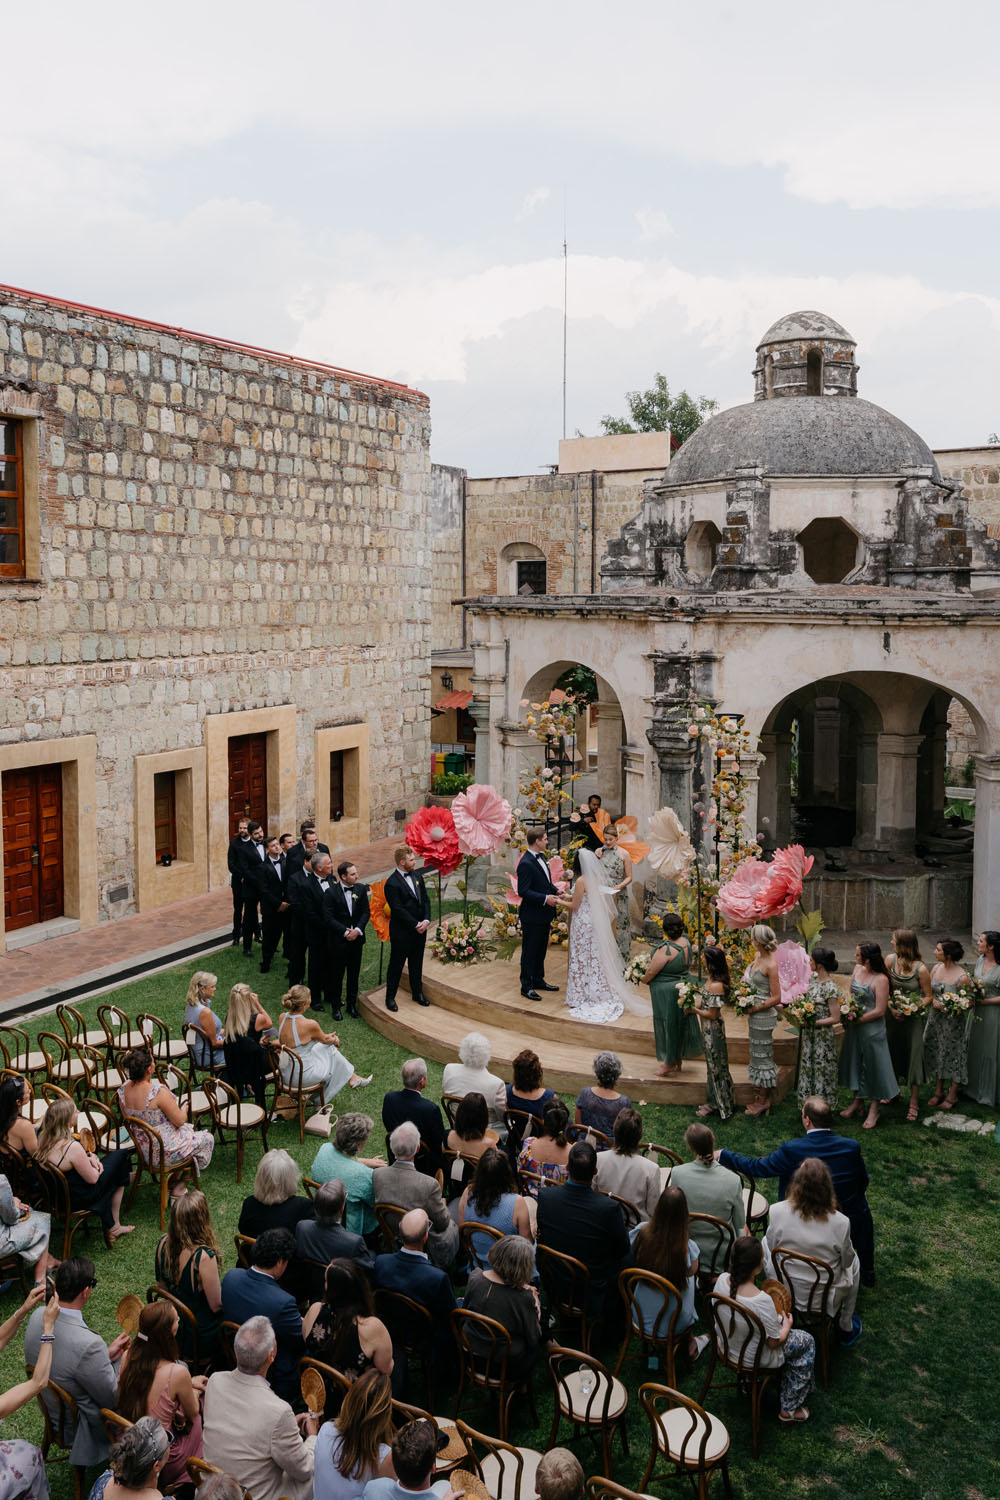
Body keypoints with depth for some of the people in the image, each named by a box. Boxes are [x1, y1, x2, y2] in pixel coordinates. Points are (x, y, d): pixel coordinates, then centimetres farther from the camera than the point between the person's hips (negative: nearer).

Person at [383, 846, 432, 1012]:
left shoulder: (417, 875, 4)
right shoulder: (392, 883, -19)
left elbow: (425, 899, 6)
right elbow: (398, 910, -20)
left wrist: (426, 920, -7)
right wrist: (416, 925, -17)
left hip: (419, 929, 7)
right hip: (401, 932, -6)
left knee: (416, 963, 18)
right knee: (396, 964, 5)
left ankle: (417, 992, 32)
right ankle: (390, 997, 17)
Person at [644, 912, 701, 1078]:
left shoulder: (666, 949, -29)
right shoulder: (685, 941, -5)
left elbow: (651, 972, -22)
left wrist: (644, 980, 0)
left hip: (666, 992, -8)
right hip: (684, 985, 8)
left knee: (667, 1025, 7)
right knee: (680, 1023, 19)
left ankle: (669, 1062, 19)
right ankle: (679, 1060, 33)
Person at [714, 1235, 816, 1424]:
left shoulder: (722, 1280, -20)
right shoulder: (762, 1301, -38)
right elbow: (774, 1342, -21)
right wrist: (786, 1326, -1)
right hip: (756, 1358, -6)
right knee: (807, 1341, 17)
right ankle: (790, 1408, 26)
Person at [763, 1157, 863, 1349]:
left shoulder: (777, 1212, -23)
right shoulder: (840, 1223, -26)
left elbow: (772, 1248, -4)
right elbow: (847, 1262, -8)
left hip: (783, 1293, 1)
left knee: (764, 1241, 28)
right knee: (854, 1261, 29)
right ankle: (846, 1329, 41)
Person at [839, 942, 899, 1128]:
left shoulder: (880, 980, -20)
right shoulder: (857, 969, 1)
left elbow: (880, 1010, -19)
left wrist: (857, 1019, -18)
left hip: (871, 1028, -7)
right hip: (854, 1027, 7)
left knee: (873, 1065, 6)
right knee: (855, 1062, 18)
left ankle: (873, 1109, 19)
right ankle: (856, 1101, 35)